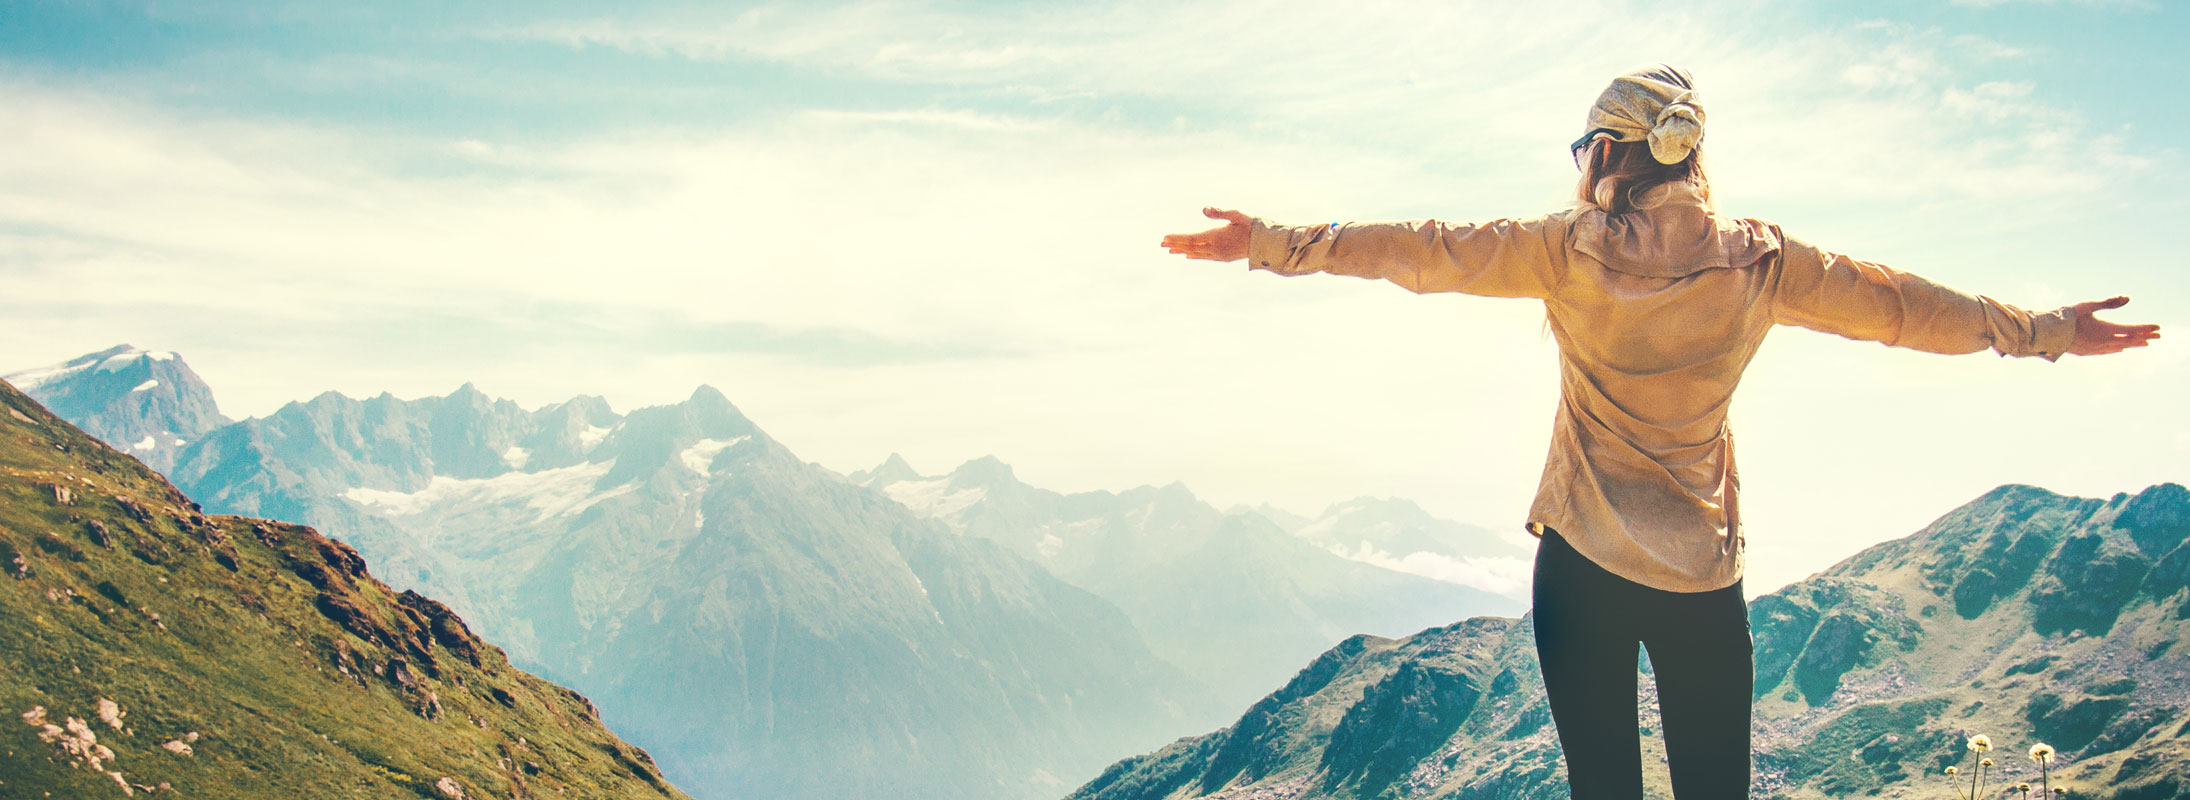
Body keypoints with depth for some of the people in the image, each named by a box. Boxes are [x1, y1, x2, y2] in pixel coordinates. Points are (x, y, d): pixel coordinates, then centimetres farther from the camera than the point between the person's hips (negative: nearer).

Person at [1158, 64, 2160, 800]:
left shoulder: (1570, 249, -6)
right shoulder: (1759, 261, 0)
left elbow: (1421, 251, -6)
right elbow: (1898, 304, 8)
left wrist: (1271, 242, -1)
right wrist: (2049, 330, 21)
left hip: (1581, 563, -1)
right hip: (1704, 575, 1)